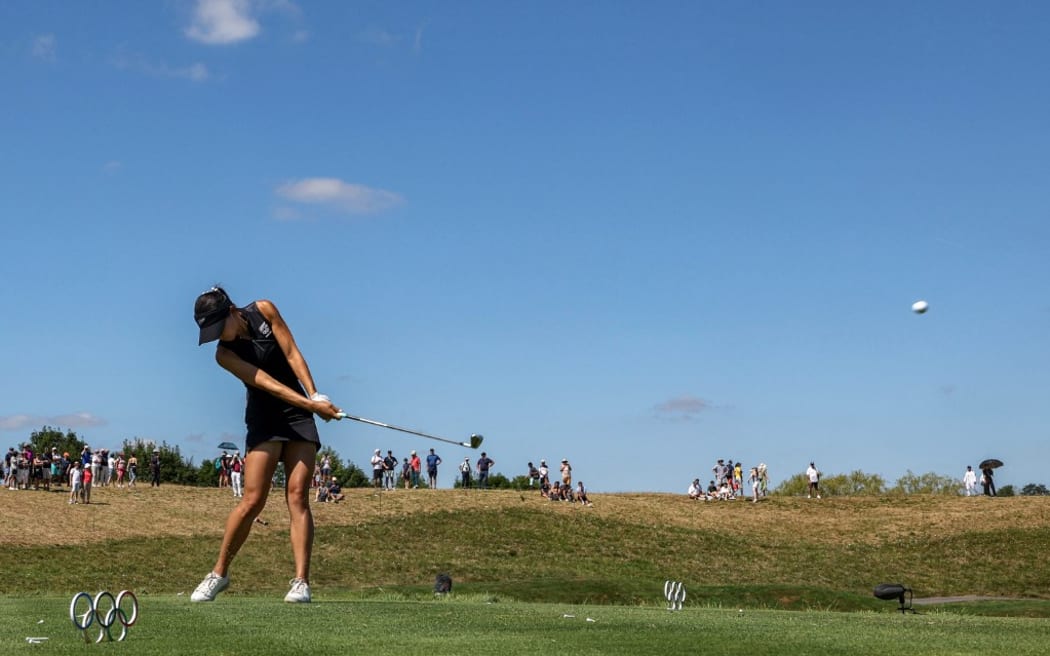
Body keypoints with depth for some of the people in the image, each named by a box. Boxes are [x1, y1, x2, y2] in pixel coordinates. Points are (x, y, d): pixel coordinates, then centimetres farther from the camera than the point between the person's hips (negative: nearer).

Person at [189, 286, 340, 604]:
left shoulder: (264, 310, -2)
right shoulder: (225, 354, -11)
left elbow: (292, 353, -3)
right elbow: (269, 384, -19)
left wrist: (315, 395, -14)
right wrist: (312, 405, -26)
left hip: (299, 412, 2)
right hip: (265, 419, -2)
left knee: (297, 496, -7)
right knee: (252, 500, -10)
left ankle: (301, 581, -13)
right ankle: (219, 572, 8)